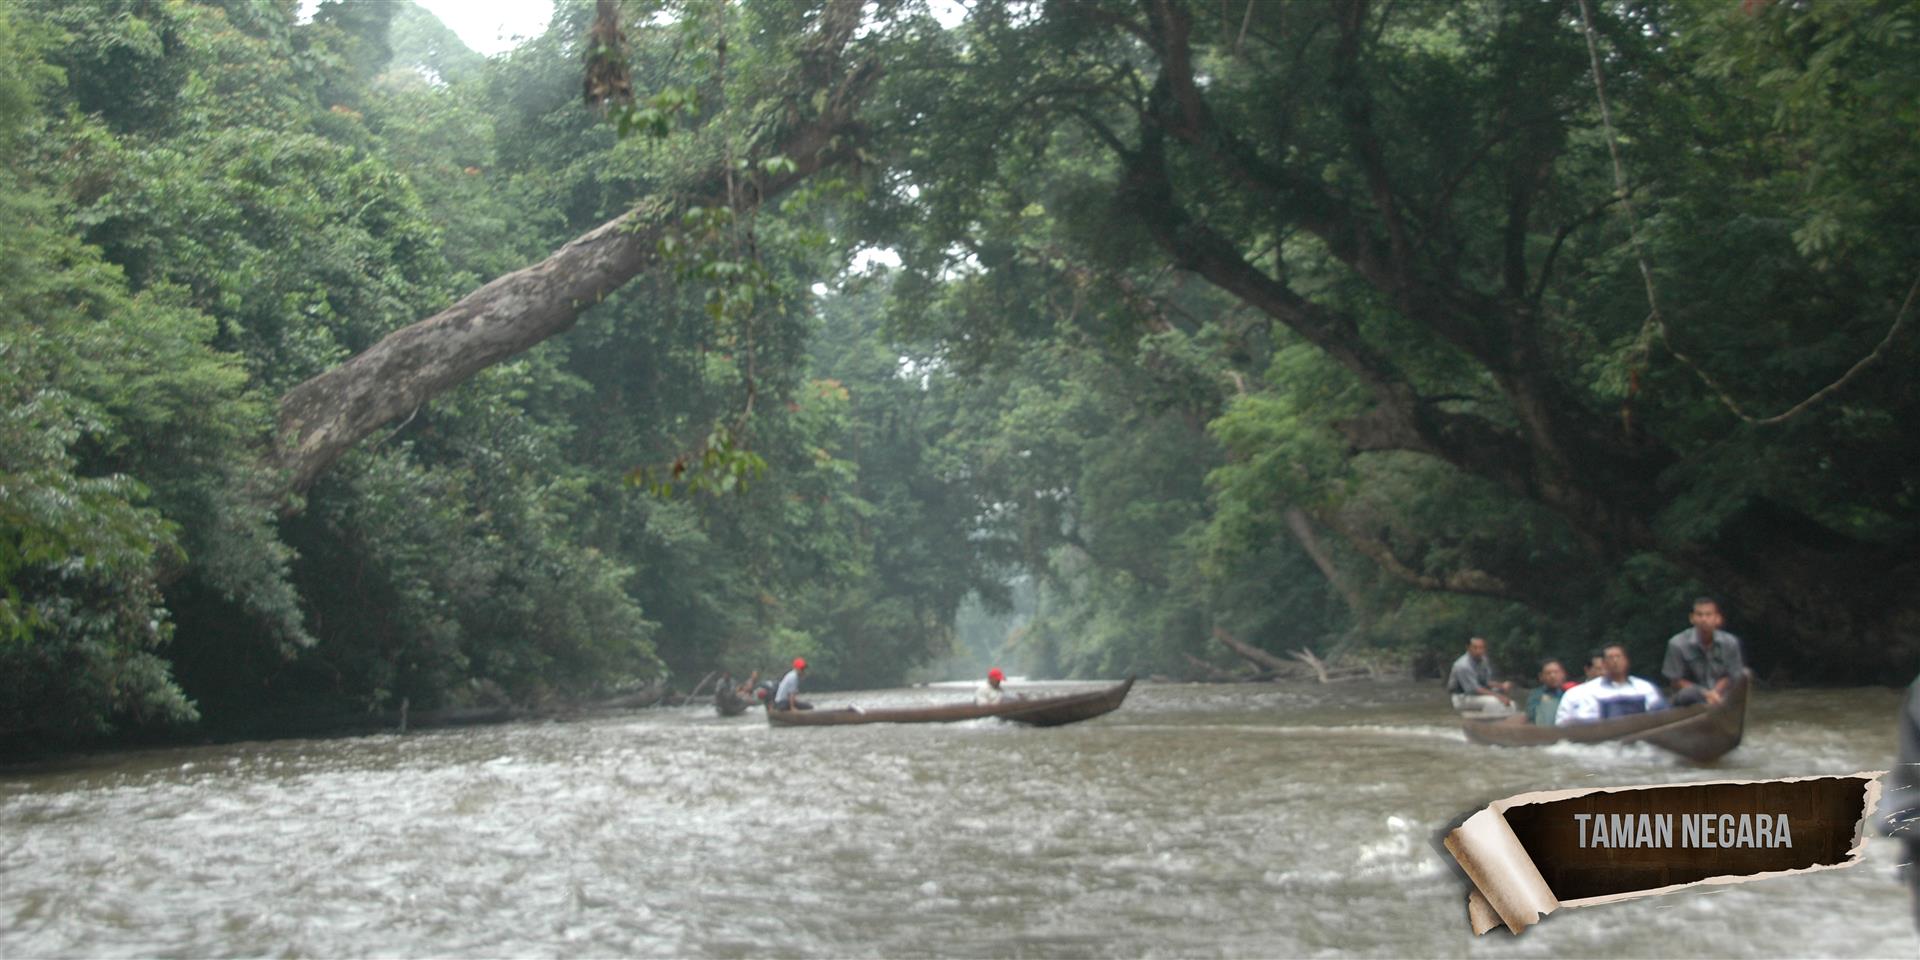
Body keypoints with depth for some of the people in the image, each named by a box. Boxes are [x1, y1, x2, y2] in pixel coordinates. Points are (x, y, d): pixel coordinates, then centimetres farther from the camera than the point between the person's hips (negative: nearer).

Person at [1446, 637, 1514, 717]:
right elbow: (1474, 689, -26)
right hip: (1463, 698, -8)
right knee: (1493, 702, -30)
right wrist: (1497, 695, -29)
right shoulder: (1463, 666, -24)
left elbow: (1487, 682, 7)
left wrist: (1501, 686, -13)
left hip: (1479, 694, 8)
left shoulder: (1484, 661, 2)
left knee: (1509, 703, -5)